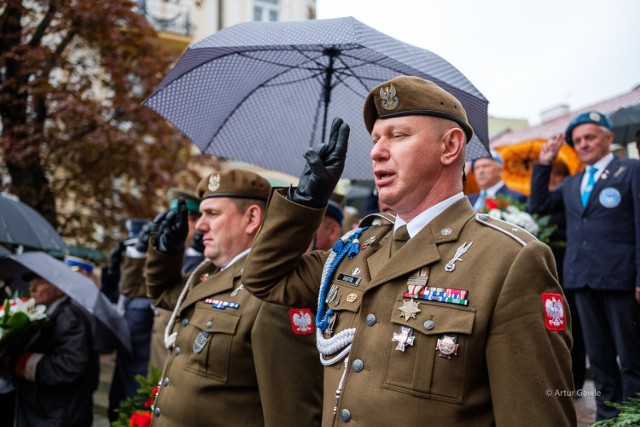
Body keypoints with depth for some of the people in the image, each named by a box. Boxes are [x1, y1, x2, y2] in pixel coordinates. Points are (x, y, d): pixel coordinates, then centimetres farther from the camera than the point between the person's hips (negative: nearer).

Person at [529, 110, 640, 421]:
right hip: (582, 278, 6)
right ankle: (607, 415, 20)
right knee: (599, 357, 12)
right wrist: (543, 164, 12)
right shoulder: (572, 184, 18)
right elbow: (538, 205, 17)